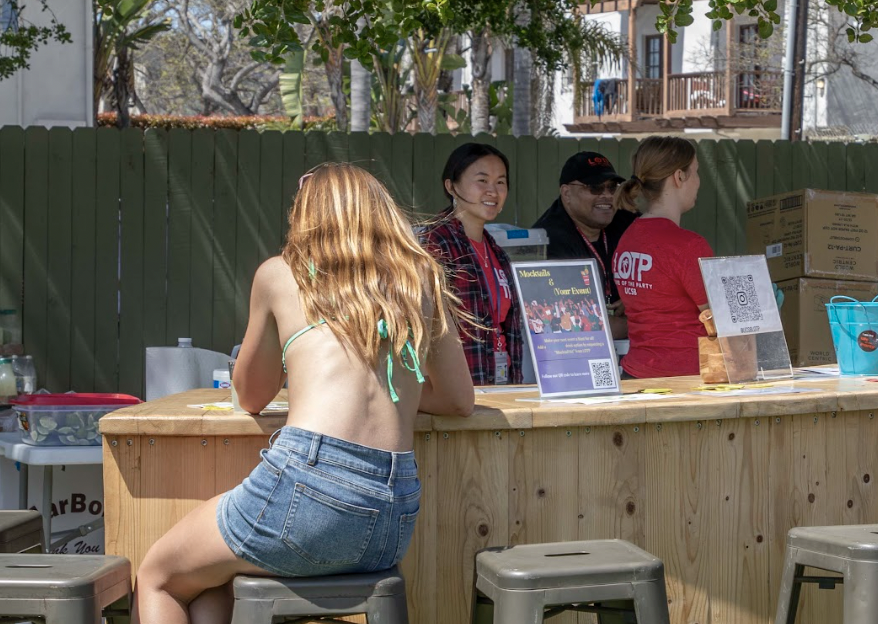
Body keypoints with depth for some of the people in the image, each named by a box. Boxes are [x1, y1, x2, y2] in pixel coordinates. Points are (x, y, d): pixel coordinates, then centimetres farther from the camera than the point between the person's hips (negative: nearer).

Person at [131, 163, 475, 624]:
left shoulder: (280, 275, 10)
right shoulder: (422, 283, 17)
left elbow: (250, 398, 21)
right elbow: (458, 400, 24)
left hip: (310, 485, -5)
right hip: (397, 522, 5)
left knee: (158, 578, 21)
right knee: (209, 574, 30)